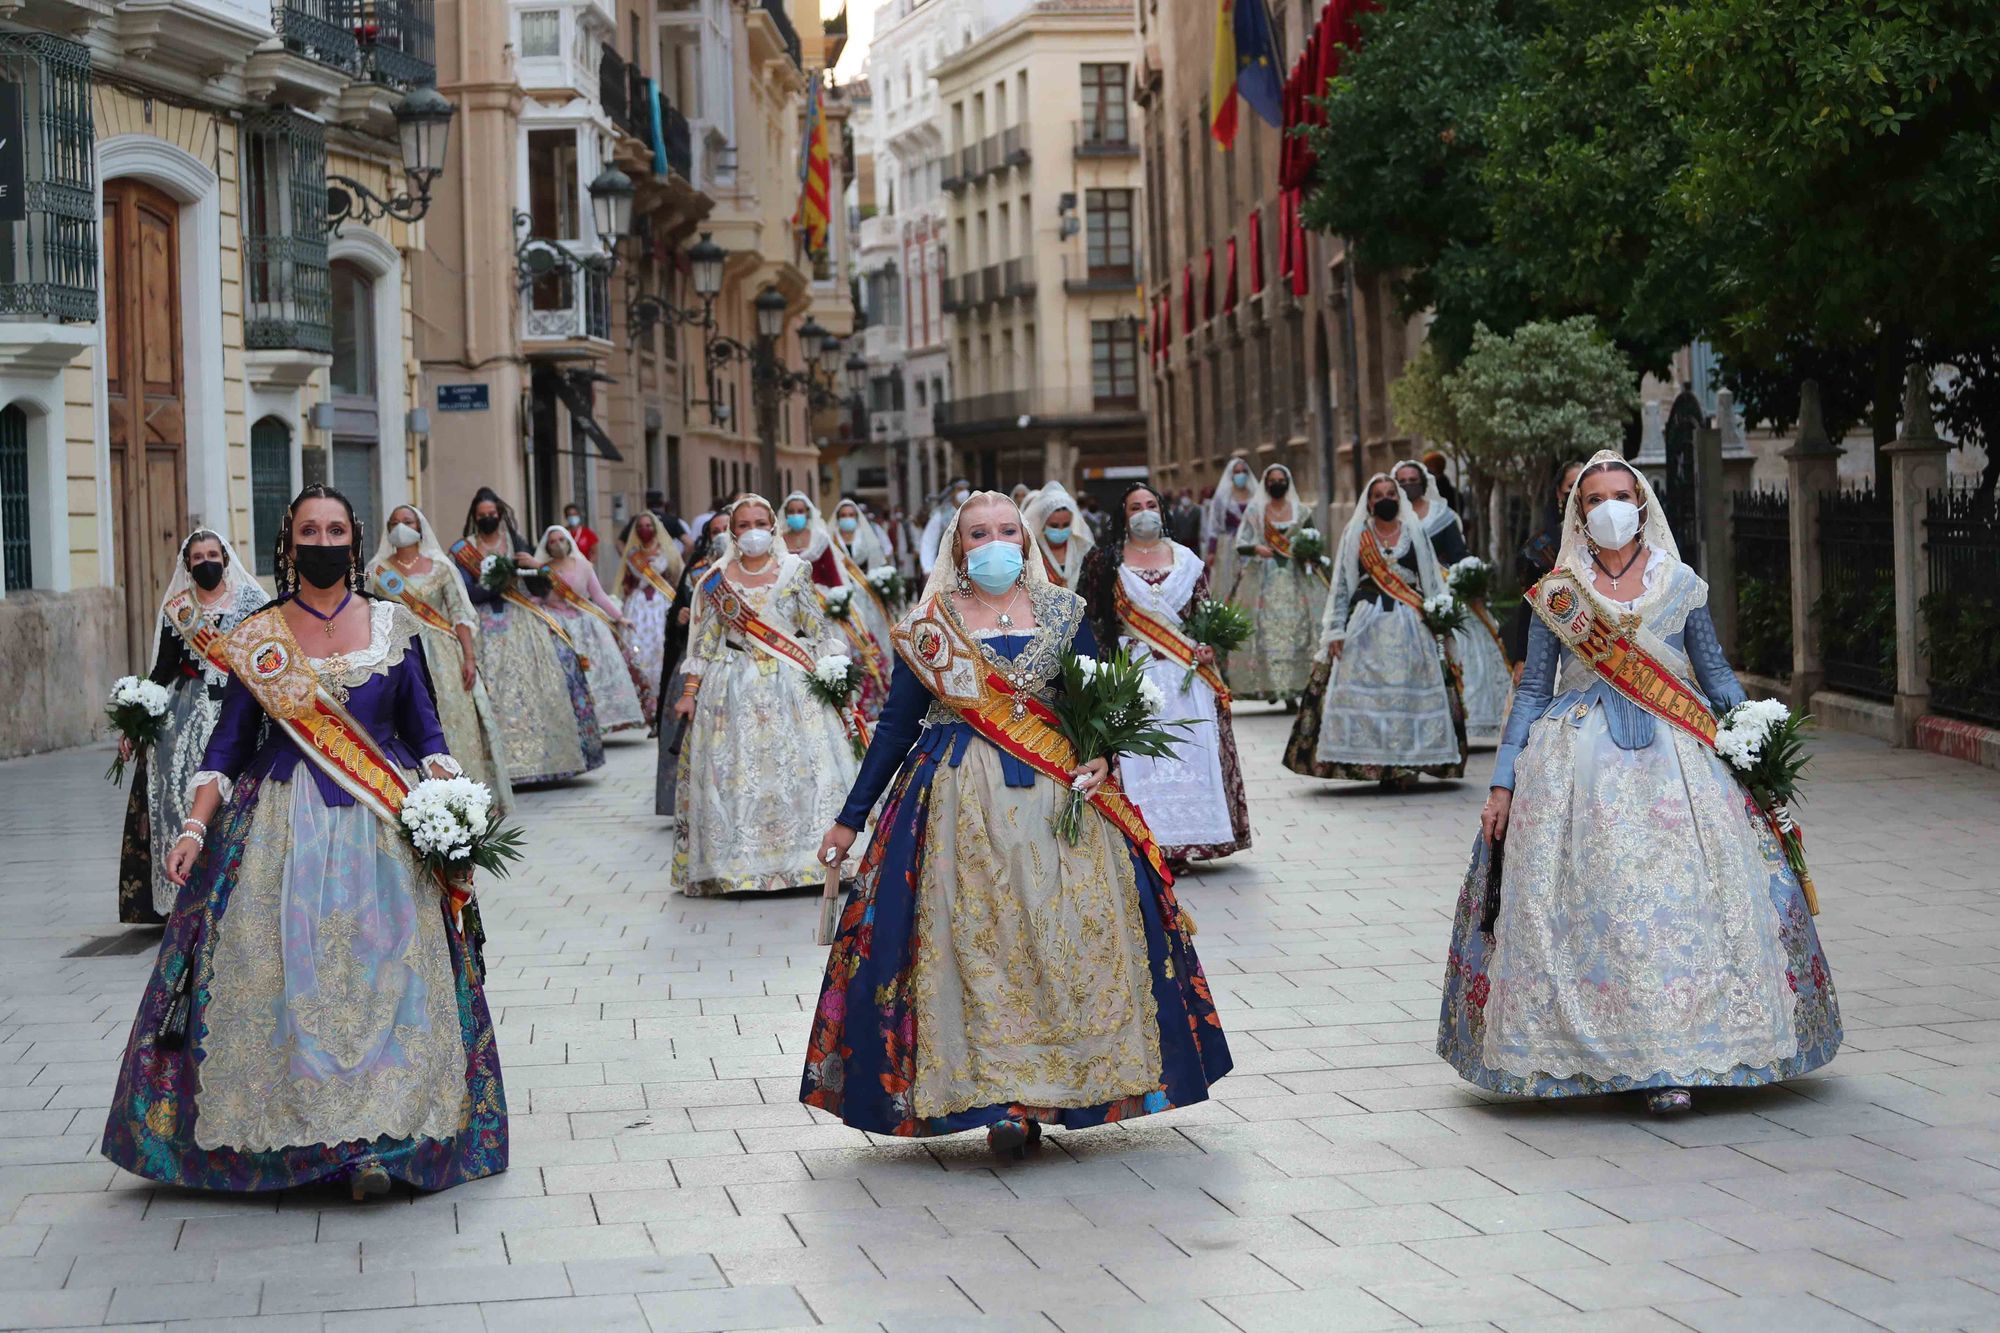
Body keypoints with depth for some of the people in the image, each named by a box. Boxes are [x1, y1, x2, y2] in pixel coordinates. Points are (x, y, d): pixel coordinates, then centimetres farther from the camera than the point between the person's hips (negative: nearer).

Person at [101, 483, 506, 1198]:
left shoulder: (392, 624, 7)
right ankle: (287, 1134, 4)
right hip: (285, 828, 0)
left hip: (384, 825, 0)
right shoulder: (256, 637, 5)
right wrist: (193, 828, -6)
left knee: (381, 972, -5)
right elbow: (229, 742, 4)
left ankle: (376, 1140, -4)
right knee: (286, 976, -4)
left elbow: (424, 730, 8)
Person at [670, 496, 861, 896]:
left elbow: (818, 631, 6)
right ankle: (738, 866, 5)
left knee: (799, 768, -6)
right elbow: (704, 641, 8)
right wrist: (690, 693, 3)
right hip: (735, 689, 0)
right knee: (736, 773, -2)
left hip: (792, 686, 0)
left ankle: (803, 858, 2)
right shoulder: (717, 580, 6)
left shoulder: (794, 571, 5)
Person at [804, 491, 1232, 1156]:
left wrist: (1102, 757, -12)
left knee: (1065, 936, -6)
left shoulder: (1063, 613, 8)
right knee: (976, 942, -6)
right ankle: (995, 1093, -5)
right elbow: (896, 726, 9)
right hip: (963, 801, -1)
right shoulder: (929, 626, 6)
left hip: (1058, 795, 1)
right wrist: (851, 818, 8)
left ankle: (1037, 1092, -1)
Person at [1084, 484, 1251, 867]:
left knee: (1187, 747, -1)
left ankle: (1185, 841, 4)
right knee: (1136, 751, -7)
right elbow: (1095, 618, 2)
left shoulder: (1186, 559, 11)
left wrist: (1205, 647, -5)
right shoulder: (1107, 561, 5)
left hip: (1183, 673, 2)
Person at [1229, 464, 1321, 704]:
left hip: (1295, 578, 1)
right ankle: (1269, 684, -6)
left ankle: (1292, 687, -6)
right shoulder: (1255, 511, 7)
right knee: (1267, 629, -9)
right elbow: (1241, 544, 2)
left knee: (1296, 628, -7)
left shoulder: (1301, 511, 11)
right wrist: (1256, 548, -18)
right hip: (1264, 579, -1)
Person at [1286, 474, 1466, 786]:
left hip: (1410, 628, 1)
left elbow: (1433, 582, 12)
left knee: (1410, 692, -4)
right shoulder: (1355, 535, 8)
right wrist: (1336, 630, 0)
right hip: (1367, 628, -1)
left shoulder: (1415, 533, 11)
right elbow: (1341, 585, 7)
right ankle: (1369, 762, -7)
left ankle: (1406, 766, -2)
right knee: (1365, 694, -8)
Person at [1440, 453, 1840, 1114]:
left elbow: (1716, 676, 14)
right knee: (1586, 903, -6)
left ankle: (1668, 1060, -6)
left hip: (1670, 760, 0)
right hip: (1578, 762, 0)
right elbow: (1533, 691, 8)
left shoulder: (1681, 585, 7)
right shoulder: (1557, 593, 5)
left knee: (1675, 897, -9)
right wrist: (1502, 784, 4)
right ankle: (1592, 1051, 2)